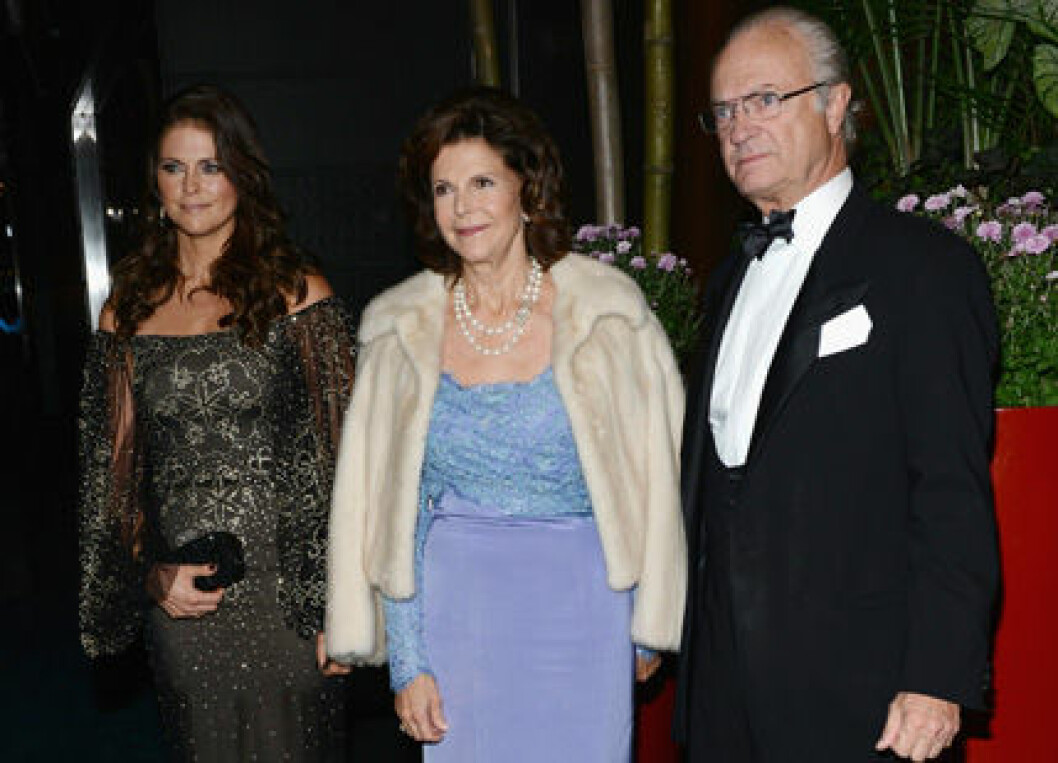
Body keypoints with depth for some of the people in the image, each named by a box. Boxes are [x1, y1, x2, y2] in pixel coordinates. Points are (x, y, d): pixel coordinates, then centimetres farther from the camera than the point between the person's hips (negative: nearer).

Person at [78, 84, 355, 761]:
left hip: (284, 586, -3)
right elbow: (112, 466, 10)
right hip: (177, 603, 3)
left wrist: (337, 603, -8)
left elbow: (336, 460, -5)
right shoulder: (129, 309, 6)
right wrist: (149, 575, -3)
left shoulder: (297, 293, -3)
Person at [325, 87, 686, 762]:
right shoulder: (401, 328, 0)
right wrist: (407, 661, 1)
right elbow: (386, 509, 3)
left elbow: (653, 474, 0)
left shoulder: (609, 309, -6)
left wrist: (650, 625, 2)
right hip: (454, 612, 2)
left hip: (580, 607, -1)